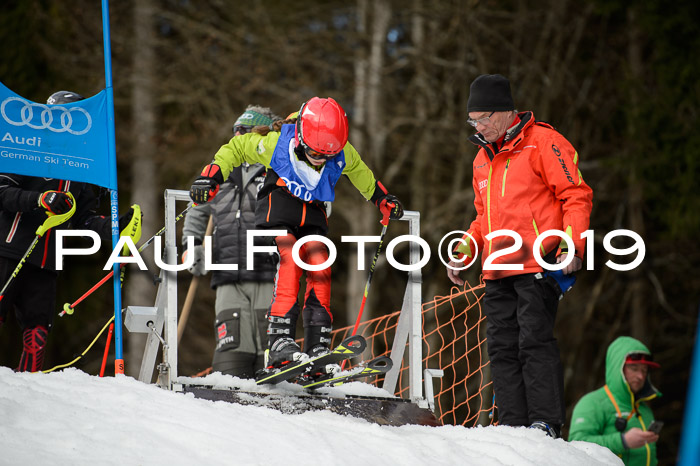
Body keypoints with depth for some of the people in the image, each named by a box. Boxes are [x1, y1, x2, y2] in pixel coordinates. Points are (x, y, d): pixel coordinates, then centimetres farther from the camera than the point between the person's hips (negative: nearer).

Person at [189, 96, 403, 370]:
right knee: (290, 260, -29)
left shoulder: (343, 154, -12)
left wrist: (381, 199, 18)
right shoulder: (275, 143, -22)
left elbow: (360, 173, 14)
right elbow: (236, 149, -4)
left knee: (320, 267, -18)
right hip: (278, 206, -4)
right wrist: (211, 177, -14)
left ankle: (318, 349, -17)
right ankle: (279, 343, -38)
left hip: (312, 213, 4)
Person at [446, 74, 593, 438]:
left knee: (535, 343, -12)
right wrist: (464, 252, 17)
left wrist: (572, 246, -16)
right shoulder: (483, 159, 22)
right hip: (498, 272, 8)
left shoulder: (542, 142, -2)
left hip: (537, 267, -8)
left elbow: (576, 195, -6)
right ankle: (513, 425, 3)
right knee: (502, 348, 2)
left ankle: (546, 422, -11)